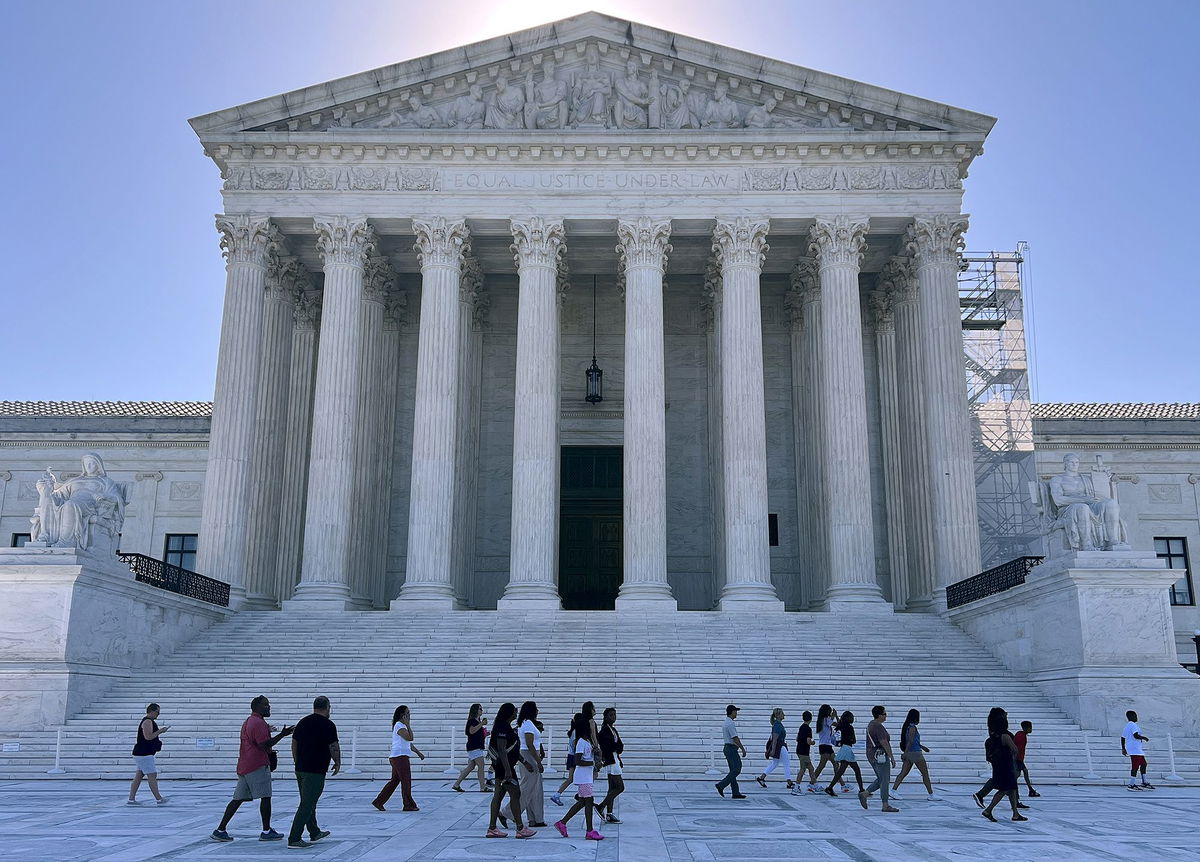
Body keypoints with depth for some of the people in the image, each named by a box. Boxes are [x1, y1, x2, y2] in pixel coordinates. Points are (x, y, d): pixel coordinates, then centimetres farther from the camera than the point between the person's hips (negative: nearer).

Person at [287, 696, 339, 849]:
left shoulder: (302, 722, 10)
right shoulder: (328, 725, -10)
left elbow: (294, 744, 14)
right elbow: (334, 748, -9)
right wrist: (337, 763, 6)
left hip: (300, 769, 8)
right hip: (316, 771, -8)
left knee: (308, 803, 19)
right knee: (307, 805, -5)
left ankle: (315, 833, 32)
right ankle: (294, 839, -7)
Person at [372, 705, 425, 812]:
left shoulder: (402, 726, 20)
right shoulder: (399, 726, -12)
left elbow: (408, 743, 27)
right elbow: (410, 738, -24)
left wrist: (418, 752, 25)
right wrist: (408, 725, -18)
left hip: (402, 757, 10)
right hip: (400, 757, -10)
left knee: (394, 781, 12)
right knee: (406, 781, -4)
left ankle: (379, 802, 15)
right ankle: (409, 805, 1)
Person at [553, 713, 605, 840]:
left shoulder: (587, 741, 14)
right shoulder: (581, 742, -15)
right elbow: (577, 761, -21)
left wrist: (594, 752, 6)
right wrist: (593, 763, -18)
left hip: (586, 776, 10)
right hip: (583, 776, -10)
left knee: (582, 802, 12)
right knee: (588, 801, -7)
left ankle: (562, 823, 18)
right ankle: (590, 831, -4)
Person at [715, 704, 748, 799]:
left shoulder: (725, 723, 15)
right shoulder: (730, 723, -16)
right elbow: (735, 738, -20)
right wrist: (743, 749, -13)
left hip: (727, 748, 10)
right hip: (732, 749, -10)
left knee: (733, 771, 8)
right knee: (736, 770, -9)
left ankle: (736, 793, 7)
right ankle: (721, 785, -12)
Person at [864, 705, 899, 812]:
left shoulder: (871, 724, 13)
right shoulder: (879, 727, -18)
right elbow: (884, 743, -22)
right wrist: (892, 757, -18)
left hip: (871, 755, 10)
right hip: (881, 755, -10)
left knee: (880, 780, 15)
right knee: (885, 780, -2)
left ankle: (864, 794, 6)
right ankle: (885, 805, 1)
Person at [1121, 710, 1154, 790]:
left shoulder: (1127, 726, 20)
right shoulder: (1133, 725, -10)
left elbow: (1122, 738, 21)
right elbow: (1136, 735, -23)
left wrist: (1123, 749, 25)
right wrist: (1144, 738, -7)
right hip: (1135, 749, -10)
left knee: (1143, 764, 16)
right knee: (1135, 766, -10)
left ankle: (1144, 783, 19)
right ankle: (1132, 785, -10)